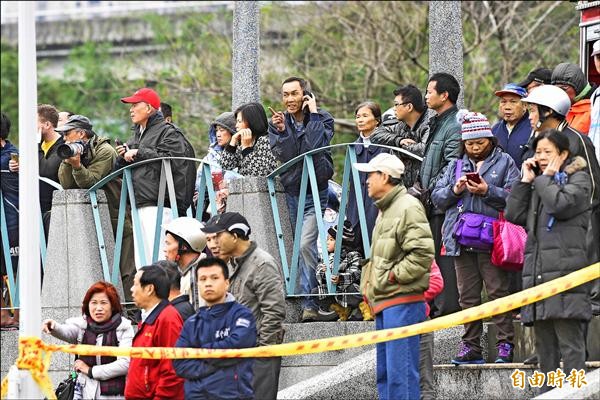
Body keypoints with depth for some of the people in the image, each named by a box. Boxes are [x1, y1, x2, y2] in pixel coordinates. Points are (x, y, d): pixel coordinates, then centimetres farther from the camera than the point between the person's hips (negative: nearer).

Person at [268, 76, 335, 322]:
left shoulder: (322, 119, -1)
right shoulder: (277, 123, 6)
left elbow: (317, 146, -19)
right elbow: (283, 156, -7)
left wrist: (313, 114, -12)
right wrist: (282, 131, -20)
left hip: (314, 191, -4)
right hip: (289, 192, 4)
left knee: (305, 244, -19)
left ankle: (309, 303, -16)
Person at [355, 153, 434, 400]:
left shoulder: (408, 208, -11)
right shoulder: (385, 210, 21)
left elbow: (423, 253, -21)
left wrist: (393, 276, -16)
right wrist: (370, 284, 16)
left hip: (402, 303, -11)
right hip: (384, 303, 11)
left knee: (400, 373, -12)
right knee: (384, 373, 14)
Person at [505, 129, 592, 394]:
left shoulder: (578, 178, 4)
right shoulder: (537, 185, 25)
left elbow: (562, 204, -15)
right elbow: (514, 215, 14)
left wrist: (546, 178, -1)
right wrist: (525, 180, 10)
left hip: (565, 270, -7)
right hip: (537, 271, 7)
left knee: (570, 341, -11)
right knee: (544, 345, 8)